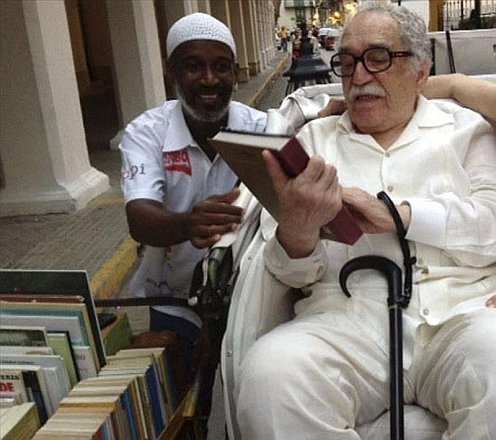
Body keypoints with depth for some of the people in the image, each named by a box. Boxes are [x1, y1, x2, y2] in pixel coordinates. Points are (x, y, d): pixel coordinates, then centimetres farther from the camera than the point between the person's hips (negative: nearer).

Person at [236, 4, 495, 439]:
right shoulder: (316, 137, 19)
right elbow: (294, 276, 11)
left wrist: (396, 214, -10)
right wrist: (297, 231, -14)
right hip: (348, 313, 1)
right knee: (268, 375, -31)